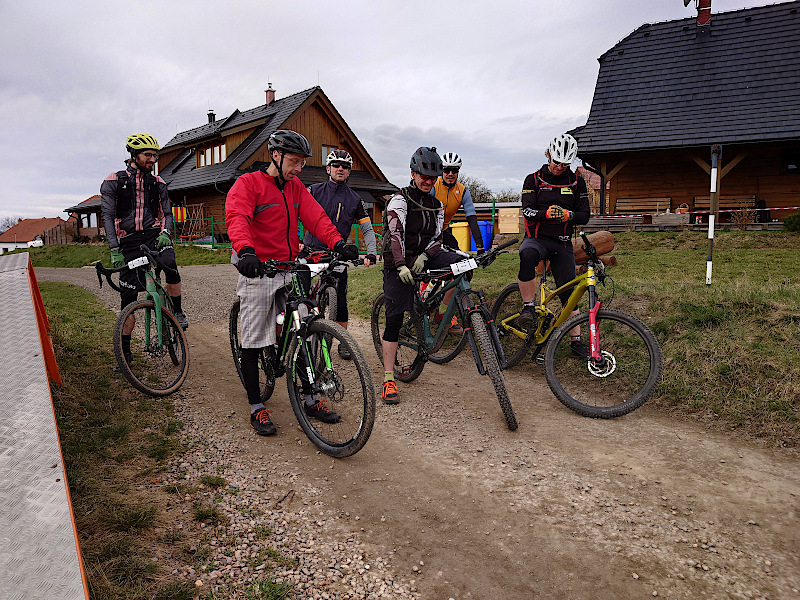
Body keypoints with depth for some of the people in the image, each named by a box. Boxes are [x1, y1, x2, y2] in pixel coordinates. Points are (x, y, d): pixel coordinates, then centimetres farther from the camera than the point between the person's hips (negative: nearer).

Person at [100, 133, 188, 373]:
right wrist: (115, 250, -17)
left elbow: (167, 213, 8)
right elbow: (108, 216, -7)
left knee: (170, 266, -34)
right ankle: (125, 350, 14)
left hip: (154, 235, 1)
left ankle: (177, 312, -11)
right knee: (128, 298, 2)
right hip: (129, 241, -1)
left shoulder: (158, 183, 8)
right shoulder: (113, 182, -1)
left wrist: (165, 233, -14)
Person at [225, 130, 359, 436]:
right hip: (258, 271, -5)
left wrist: (338, 243, -18)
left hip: (290, 271, 6)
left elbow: (315, 217, 0)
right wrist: (246, 250, -44)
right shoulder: (248, 184, -7)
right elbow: (236, 218, -24)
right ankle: (256, 408, 15)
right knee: (253, 342, 2)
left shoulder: (296, 188, 12)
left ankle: (310, 400, 19)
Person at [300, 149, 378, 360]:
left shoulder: (354, 200, 6)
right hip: (310, 253, 0)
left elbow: (368, 229, 6)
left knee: (340, 301, 1)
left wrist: (371, 253, -8)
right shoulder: (314, 191, 4)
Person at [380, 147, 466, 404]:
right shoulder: (400, 200, -7)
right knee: (394, 319, -8)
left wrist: (424, 255, -17)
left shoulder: (436, 205, 11)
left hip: (424, 259, 5)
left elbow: (437, 237, 5)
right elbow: (396, 234, -21)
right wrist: (401, 265, -35)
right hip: (398, 264, -5)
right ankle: (389, 380, -4)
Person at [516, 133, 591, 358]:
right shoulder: (534, 180, 2)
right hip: (536, 237, -2)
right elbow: (527, 211, -10)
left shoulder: (577, 183, 7)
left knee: (568, 291, 1)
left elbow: (584, 215, 2)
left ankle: (576, 341, 13)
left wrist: (568, 214, -19)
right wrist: (547, 213, -29)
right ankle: (528, 307, -25)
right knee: (527, 255, -39)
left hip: (562, 243, 3)